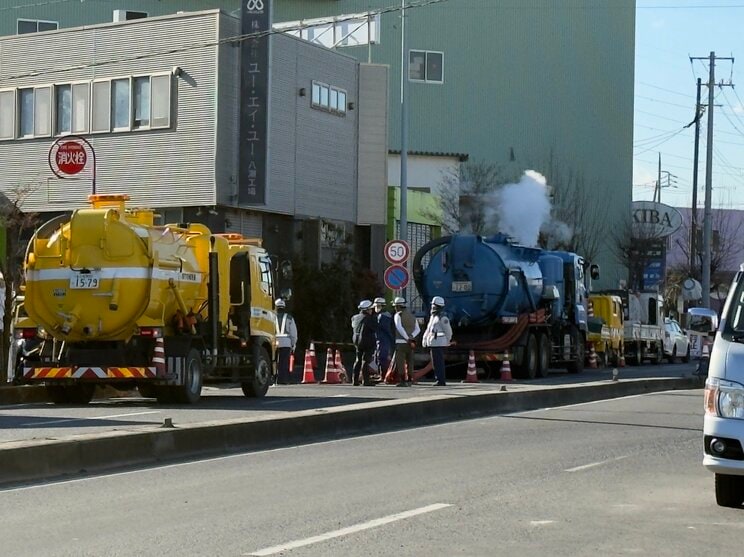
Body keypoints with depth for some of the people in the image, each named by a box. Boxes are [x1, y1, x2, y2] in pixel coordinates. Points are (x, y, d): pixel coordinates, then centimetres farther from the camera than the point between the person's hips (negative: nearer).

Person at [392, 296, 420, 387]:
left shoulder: (398, 315, -5)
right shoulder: (412, 315, 15)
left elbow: (399, 328, -18)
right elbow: (417, 329, 8)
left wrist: (407, 338, -16)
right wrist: (411, 337, -5)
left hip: (401, 342, -6)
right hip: (410, 343, 6)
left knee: (400, 362, -5)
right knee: (409, 362, 9)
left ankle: (402, 381, -9)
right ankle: (409, 381, 9)